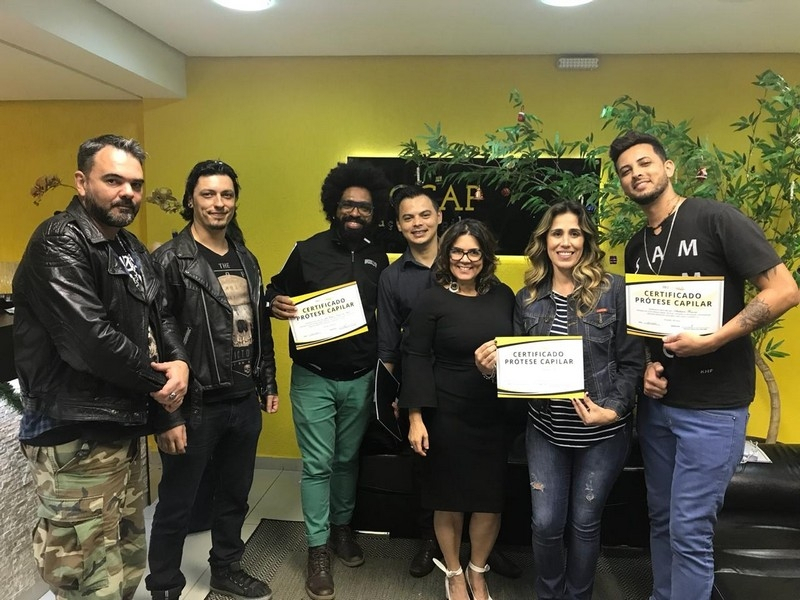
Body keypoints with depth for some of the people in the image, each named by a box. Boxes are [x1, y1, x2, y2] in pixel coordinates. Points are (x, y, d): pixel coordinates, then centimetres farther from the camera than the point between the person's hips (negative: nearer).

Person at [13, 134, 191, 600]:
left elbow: (160, 315, 14)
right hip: (75, 437, -9)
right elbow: (90, 339, -26)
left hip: (127, 426, 9)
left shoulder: (132, 248, 14)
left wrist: (179, 362, -7)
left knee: (128, 560, 21)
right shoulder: (59, 244, -15)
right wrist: (158, 381, -13)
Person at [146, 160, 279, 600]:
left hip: (244, 402, 6)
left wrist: (268, 384, 14)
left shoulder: (245, 259, 10)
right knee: (177, 504, 10)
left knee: (234, 495, 19)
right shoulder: (170, 260, -11)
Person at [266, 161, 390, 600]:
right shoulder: (308, 250, -4)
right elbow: (275, 292, 2)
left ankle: (342, 527, 37)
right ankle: (318, 549, 18)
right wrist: (276, 305, -21)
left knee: (347, 458, 17)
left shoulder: (378, 257, 5)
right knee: (317, 464, 2)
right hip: (313, 378, -3)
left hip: (360, 379, 3)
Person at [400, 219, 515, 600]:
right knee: (449, 497, 12)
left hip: (495, 414, 3)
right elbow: (415, 360, -8)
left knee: (490, 497, 10)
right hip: (447, 414, -3)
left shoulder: (503, 296, 3)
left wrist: (501, 360, -10)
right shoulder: (432, 300, -8)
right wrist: (415, 417, -11)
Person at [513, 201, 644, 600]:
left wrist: (613, 409, -17)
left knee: (584, 522, 13)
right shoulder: (527, 297, 2)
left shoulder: (614, 290, -8)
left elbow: (632, 362, -6)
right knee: (546, 523, 8)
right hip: (545, 429, 2)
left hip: (603, 432, -2)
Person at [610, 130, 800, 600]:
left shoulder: (716, 218, -11)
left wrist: (712, 340, -22)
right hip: (657, 402, 7)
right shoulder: (636, 249, 10)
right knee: (662, 519, 18)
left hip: (712, 406, -7)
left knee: (690, 530, 0)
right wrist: (648, 366, -1)